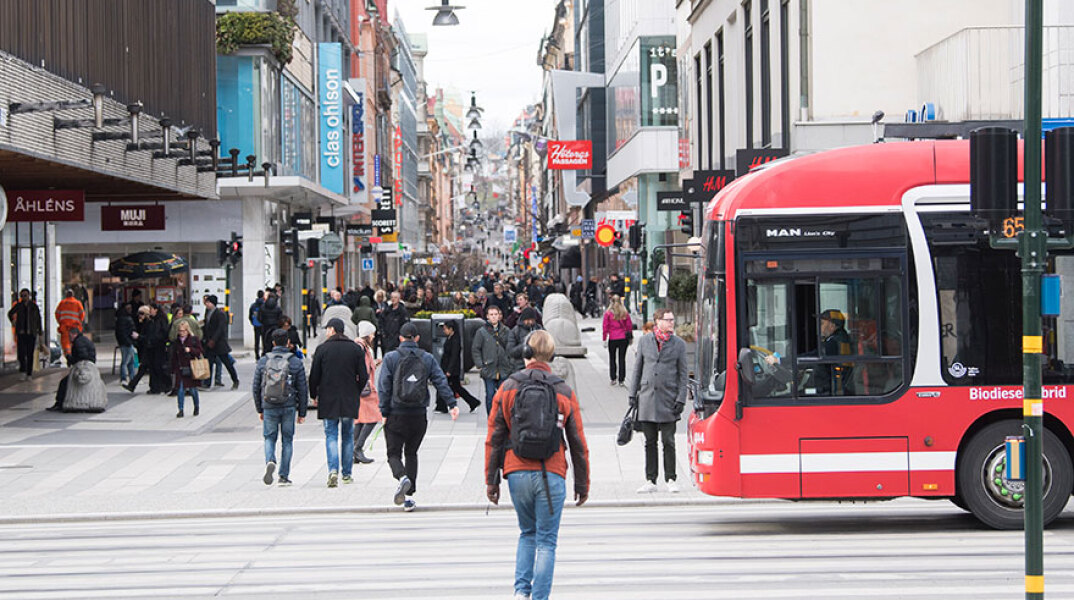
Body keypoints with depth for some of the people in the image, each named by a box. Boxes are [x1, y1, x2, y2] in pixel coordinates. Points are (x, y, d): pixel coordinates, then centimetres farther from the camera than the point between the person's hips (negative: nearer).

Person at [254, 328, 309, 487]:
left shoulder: (263, 361, 1)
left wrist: (259, 410, 15)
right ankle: (284, 476, 9)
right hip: (289, 407, 0)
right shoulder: (296, 362, -2)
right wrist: (302, 413, 7)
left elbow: (256, 388, 5)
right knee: (287, 440, 10)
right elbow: (303, 389, 0)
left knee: (269, 438, 13)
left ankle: (270, 461, -17)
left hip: (269, 407, 0)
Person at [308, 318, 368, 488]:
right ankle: (347, 474, 13)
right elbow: (363, 377, 0)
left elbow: (314, 376, -4)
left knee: (331, 436, 0)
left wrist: (314, 395, 11)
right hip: (350, 401, 2)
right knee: (348, 437, 11)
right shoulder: (356, 349, 2)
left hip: (328, 400, -2)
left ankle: (333, 470, -19)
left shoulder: (322, 349, -5)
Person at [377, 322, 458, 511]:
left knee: (394, 453, 6)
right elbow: (441, 382, -1)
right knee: (411, 453, 14)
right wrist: (452, 404, -2)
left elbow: (384, 387, -5)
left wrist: (384, 413, -3)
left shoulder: (391, 358, -1)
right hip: (419, 415, 3)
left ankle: (402, 478, -26)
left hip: (396, 415, -3)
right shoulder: (427, 359, 6)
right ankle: (409, 497, 9)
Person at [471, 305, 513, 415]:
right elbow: (475, 350, 3)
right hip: (489, 371, -2)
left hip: (504, 371, 2)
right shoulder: (481, 332, 1)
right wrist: (480, 365, -6)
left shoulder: (506, 331, 7)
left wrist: (511, 365, 4)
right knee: (490, 396, 1)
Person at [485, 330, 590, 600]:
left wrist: (491, 480, 7)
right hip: (552, 476, -2)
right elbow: (578, 444, 3)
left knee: (527, 533, 20)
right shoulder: (565, 392, 1)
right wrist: (582, 484, 12)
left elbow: (494, 439, 2)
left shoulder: (507, 389, 2)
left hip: (517, 474, 2)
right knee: (546, 541, 6)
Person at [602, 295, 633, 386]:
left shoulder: (608, 313, -6)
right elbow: (630, 325, 4)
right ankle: (621, 380, 5)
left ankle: (613, 378, 10)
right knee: (622, 358, 6)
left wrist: (604, 339, 1)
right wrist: (630, 338, 13)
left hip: (612, 339, -2)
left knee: (612, 358, 13)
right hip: (623, 338, 2)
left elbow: (605, 327, -4)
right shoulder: (625, 313, 0)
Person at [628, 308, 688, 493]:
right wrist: (633, 394, 6)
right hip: (647, 398, 2)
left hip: (668, 399, -2)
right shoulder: (645, 341, 8)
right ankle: (650, 480, 11)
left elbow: (683, 374, 4)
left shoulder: (678, 344, 4)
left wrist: (681, 399, -5)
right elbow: (637, 368, 12)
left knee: (668, 442, 0)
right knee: (650, 442, 6)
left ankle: (670, 479, 10)